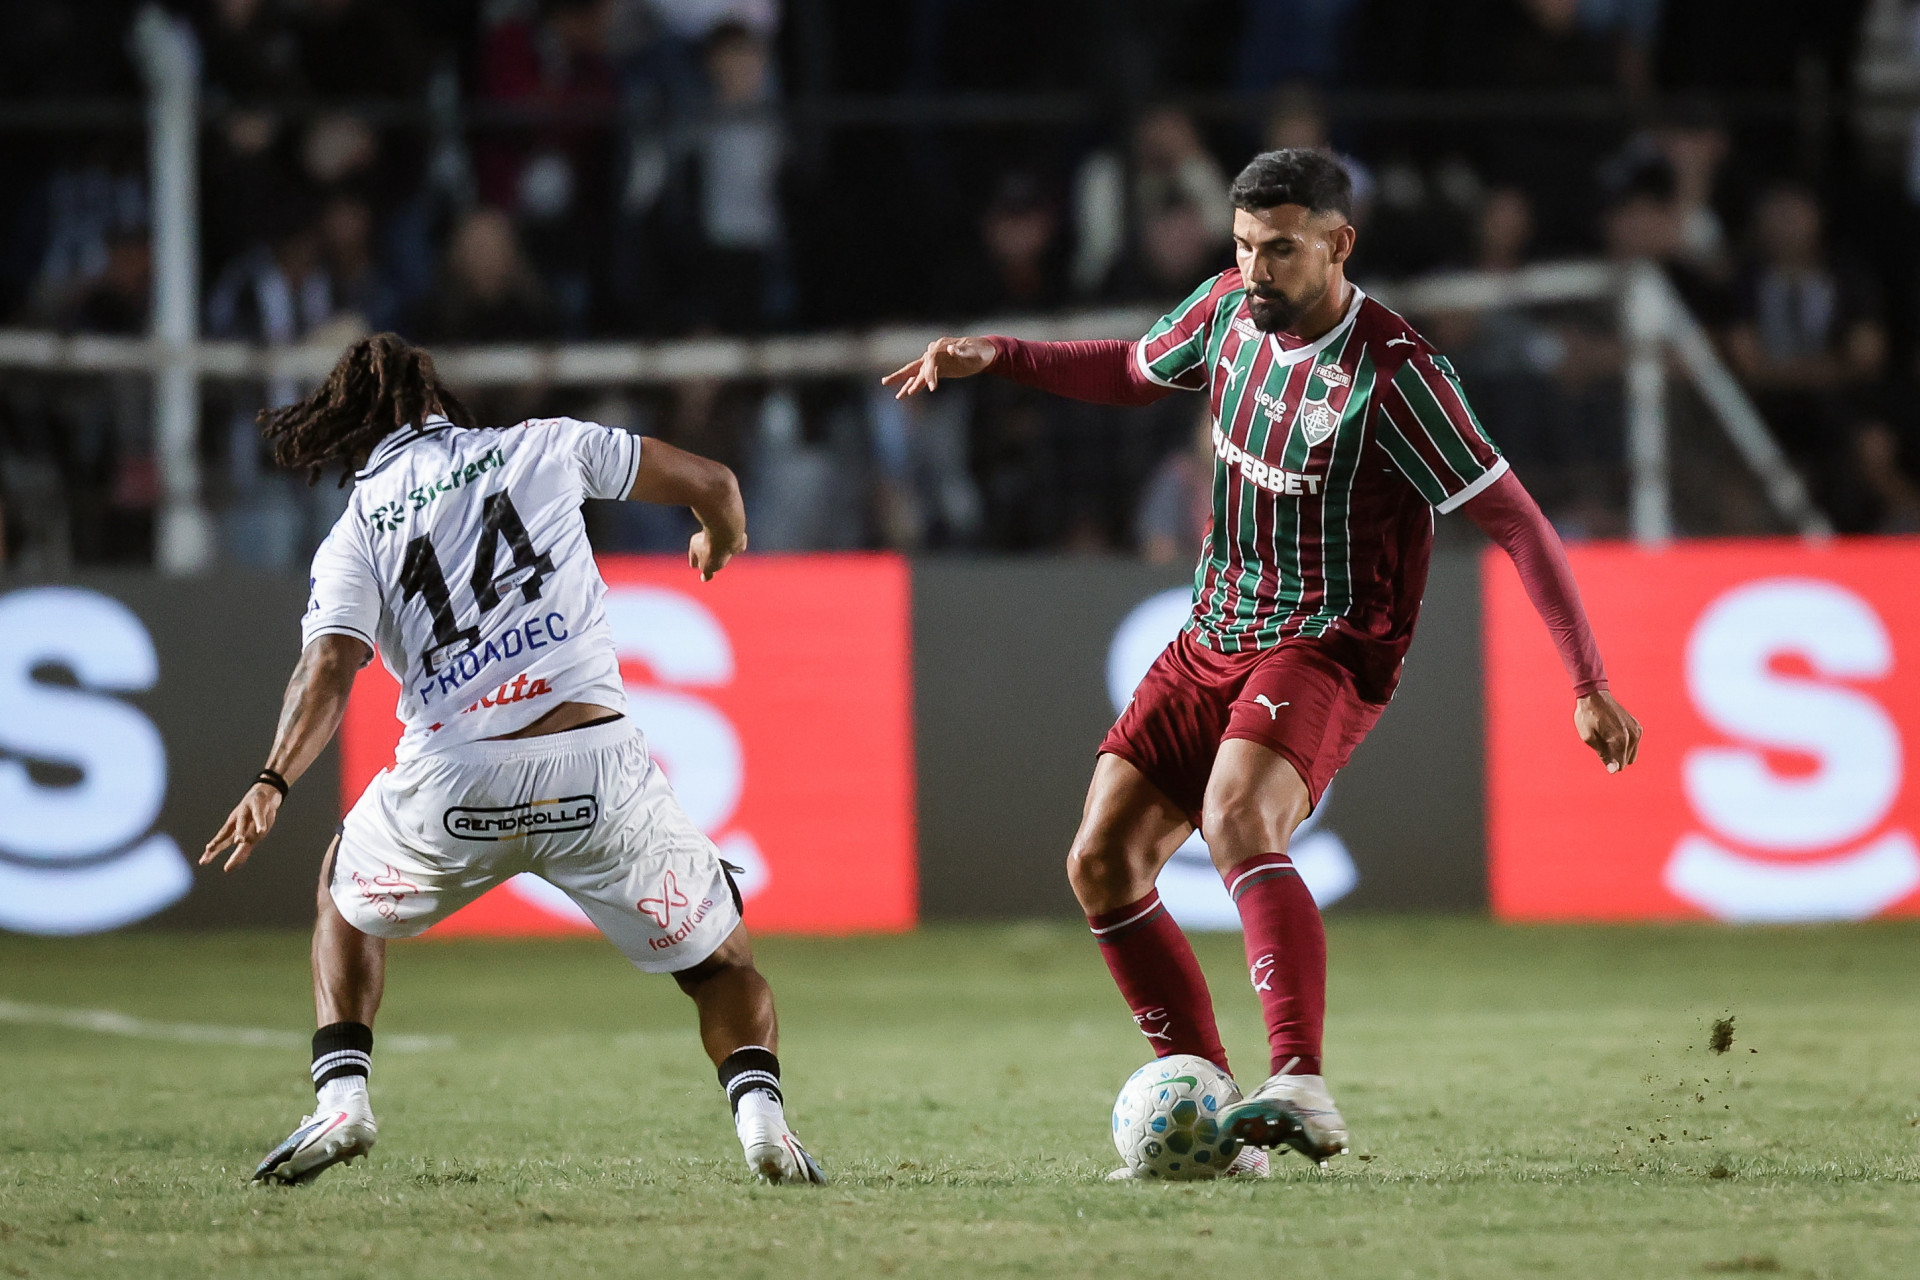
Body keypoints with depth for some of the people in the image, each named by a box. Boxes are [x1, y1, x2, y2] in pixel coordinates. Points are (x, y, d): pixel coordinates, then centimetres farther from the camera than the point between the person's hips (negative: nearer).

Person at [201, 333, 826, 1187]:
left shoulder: (356, 533, 13)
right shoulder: (542, 446, 16)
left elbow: (330, 667, -6)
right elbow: (711, 484, 22)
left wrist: (273, 782, -15)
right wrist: (721, 539, 44)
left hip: (451, 778, 0)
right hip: (597, 764, 0)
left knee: (345, 890, 31)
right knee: (718, 956, 16)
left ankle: (341, 1100, 15)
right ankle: (760, 1114, -10)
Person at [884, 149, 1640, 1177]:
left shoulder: (1392, 373, -19)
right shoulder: (1229, 309, 1)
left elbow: (1516, 524, -18)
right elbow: (1135, 372, 24)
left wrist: (1589, 686, -23)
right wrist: (992, 355, 12)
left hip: (1326, 649, -8)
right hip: (1212, 640, 8)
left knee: (1237, 820, -35)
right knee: (1101, 866, -3)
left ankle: (1302, 1090, -45)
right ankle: (1210, 1112, 3)